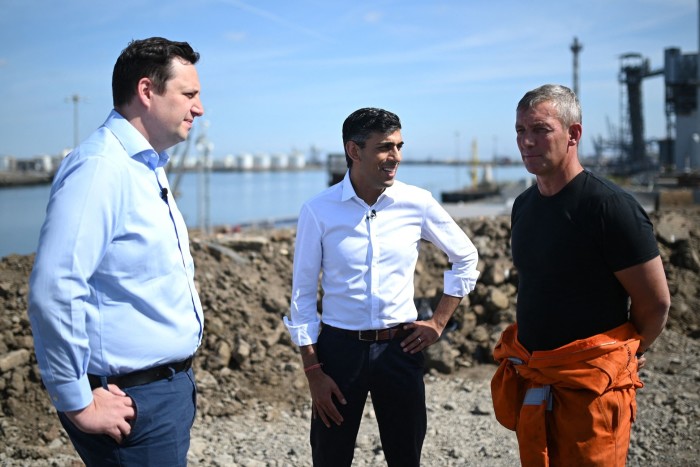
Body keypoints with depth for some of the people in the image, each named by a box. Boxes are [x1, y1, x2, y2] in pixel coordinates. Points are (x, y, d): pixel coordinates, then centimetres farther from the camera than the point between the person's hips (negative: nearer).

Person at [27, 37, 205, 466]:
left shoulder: (147, 168, 11)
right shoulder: (100, 166, -19)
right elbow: (54, 290, -28)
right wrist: (78, 404, -21)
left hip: (170, 389, 9)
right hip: (131, 402, -9)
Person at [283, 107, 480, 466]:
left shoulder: (417, 203, -5)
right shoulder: (318, 211, -8)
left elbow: (466, 258, 10)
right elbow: (303, 294, -3)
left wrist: (439, 322, 5)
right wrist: (313, 371, -5)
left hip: (401, 346, 2)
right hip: (340, 346, -1)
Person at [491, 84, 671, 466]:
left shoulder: (611, 206, -16)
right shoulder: (523, 205, 7)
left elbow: (656, 303, -11)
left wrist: (624, 354, 4)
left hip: (591, 385, -7)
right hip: (531, 381, 7)